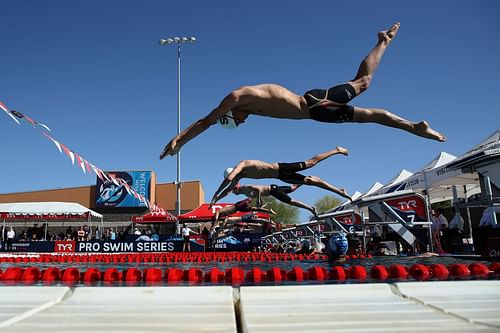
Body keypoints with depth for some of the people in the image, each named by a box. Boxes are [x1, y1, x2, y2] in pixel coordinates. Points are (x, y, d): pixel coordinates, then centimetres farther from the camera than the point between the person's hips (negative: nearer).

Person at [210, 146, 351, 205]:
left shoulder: (241, 164, -15)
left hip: (280, 169, -7)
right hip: (281, 176, 7)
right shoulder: (241, 175, 11)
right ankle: (339, 191, 11)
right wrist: (217, 198, 12)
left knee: (311, 162, -4)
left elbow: (228, 178, -29)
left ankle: (337, 150, 10)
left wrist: (216, 193, -25)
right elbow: (229, 188, 19)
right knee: (309, 180, 7)